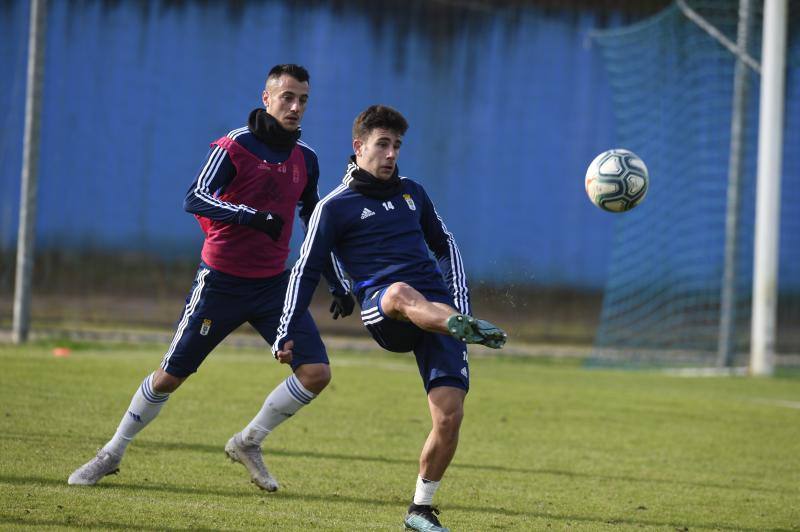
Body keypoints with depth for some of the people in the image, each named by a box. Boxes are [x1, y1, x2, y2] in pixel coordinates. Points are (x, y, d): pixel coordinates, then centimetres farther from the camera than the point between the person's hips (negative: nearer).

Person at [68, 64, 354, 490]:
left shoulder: (305, 160, 7)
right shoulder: (234, 146, -11)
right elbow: (194, 199, -25)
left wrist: (338, 284, 16)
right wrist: (250, 215, -38)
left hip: (274, 284, 5)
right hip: (221, 281, -5)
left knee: (316, 372, -9)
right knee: (171, 374, 1)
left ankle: (248, 442, 10)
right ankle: (111, 454, 19)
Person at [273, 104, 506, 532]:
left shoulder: (412, 192, 22)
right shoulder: (334, 207, 8)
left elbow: (444, 246, 32)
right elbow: (306, 271, 10)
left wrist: (459, 303, 20)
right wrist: (287, 335, 5)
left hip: (438, 308, 4)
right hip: (382, 312, -4)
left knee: (449, 417, -11)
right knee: (402, 293, -44)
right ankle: (467, 330, -74)